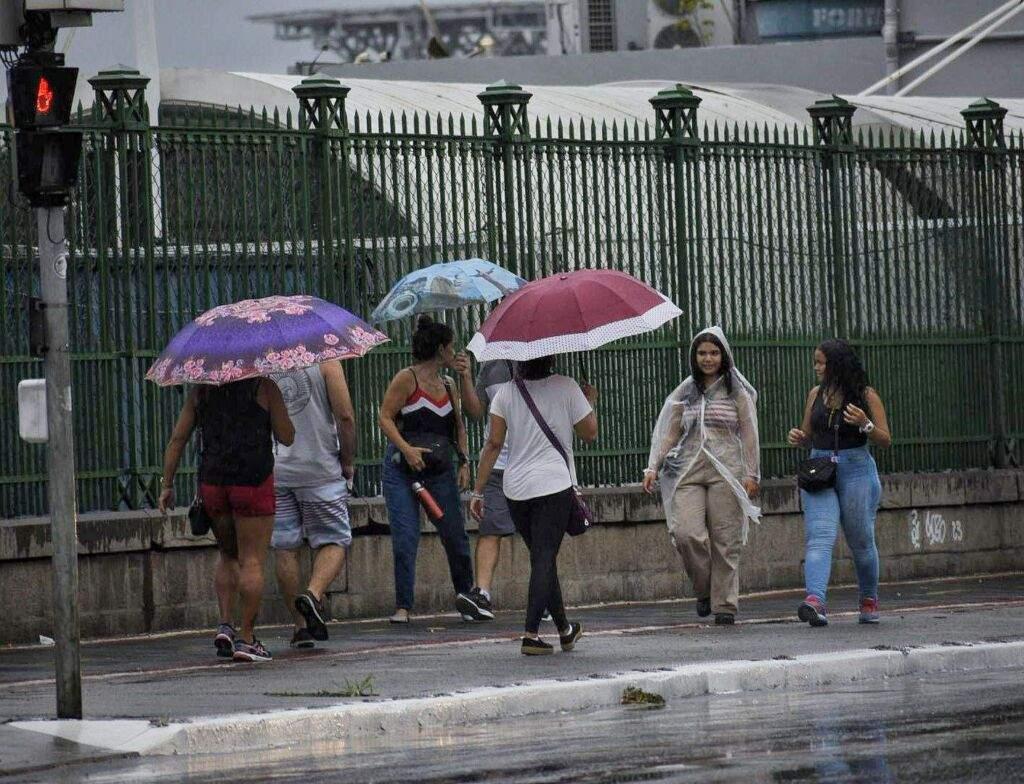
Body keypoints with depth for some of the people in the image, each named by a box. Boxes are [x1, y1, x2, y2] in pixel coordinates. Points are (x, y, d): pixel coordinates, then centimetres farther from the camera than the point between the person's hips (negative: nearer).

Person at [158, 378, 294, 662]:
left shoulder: (201, 391, 11)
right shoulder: (265, 388, -1)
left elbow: (177, 440, 9)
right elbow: (287, 437, -2)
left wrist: (167, 485, 12)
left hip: (211, 482, 4)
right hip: (252, 479, -4)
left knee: (228, 555, 22)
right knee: (252, 561, 0)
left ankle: (225, 625, 9)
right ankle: (246, 638, -3)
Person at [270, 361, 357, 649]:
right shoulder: (325, 361, -5)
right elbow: (345, 416, -9)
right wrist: (348, 461, 4)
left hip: (272, 472, 3)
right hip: (319, 470, -3)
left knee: (285, 549, 7)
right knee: (333, 542, 7)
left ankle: (300, 624, 8)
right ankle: (314, 594, -19)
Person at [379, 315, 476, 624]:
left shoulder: (447, 385, 13)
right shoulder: (407, 379, -5)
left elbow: (459, 425, 20)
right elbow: (385, 417, -10)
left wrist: (463, 461, 7)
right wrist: (406, 449, -21)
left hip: (440, 471, 5)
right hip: (402, 470, -5)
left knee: (456, 535, 5)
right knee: (405, 538, -8)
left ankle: (467, 598, 20)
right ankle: (403, 606, -3)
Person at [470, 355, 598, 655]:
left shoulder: (505, 393, 2)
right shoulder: (566, 387, -4)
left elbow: (493, 444, -1)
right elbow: (590, 433, 3)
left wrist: (478, 491, 3)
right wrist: (590, 401, 21)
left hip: (516, 489, 3)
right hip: (555, 484, -3)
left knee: (543, 559, 16)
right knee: (544, 559, -6)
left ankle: (564, 629, 27)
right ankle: (531, 634, -17)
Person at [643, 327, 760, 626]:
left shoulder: (737, 391, 7)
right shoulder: (684, 393, 14)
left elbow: (749, 434, 5)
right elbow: (668, 432, 13)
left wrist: (752, 474, -1)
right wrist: (653, 467, 3)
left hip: (726, 472, -2)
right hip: (689, 472, 2)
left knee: (725, 540, -3)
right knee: (686, 533, -15)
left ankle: (725, 605, 4)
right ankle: (704, 590, 7)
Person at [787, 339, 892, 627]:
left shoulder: (866, 397, -2)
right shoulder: (816, 395, 9)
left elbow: (885, 440, 0)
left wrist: (865, 425, -19)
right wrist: (798, 438, -3)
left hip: (856, 471, -2)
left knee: (861, 540, 8)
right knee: (819, 538, -16)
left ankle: (869, 600, 30)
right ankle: (815, 602, -32)